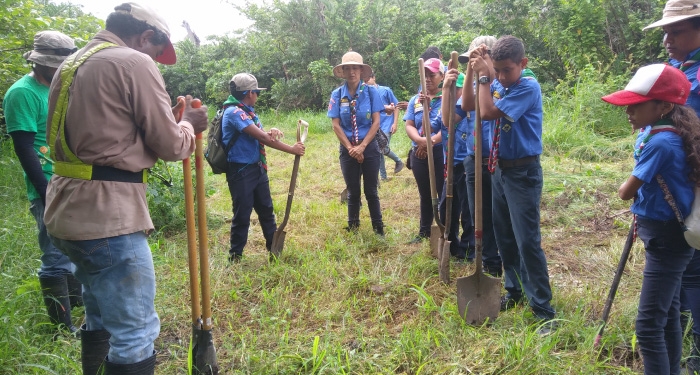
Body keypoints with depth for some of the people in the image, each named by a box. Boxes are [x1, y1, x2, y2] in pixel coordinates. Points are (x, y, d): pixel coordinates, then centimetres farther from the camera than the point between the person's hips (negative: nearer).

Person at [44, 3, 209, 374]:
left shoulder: (71, 64, 17)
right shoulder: (135, 62, -9)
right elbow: (171, 146, -8)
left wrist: (170, 118, 19)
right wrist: (187, 123, 13)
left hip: (69, 211, 10)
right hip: (106, 215, -10)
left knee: (101, 319, 24)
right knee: (135, 333, -1)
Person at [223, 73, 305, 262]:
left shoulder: (248, 111, 13)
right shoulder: (234, 112, -19)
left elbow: (261, 135, 14)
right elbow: (261, 137, -23)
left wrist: (272, 132, -11)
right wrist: (291, 149, -18)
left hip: (257, 168, 9)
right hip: (241, 171, -9)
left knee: (266, 209, 15)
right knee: (242, 215, 0)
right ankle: (235, 257, 15)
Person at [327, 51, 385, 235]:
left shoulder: (371, 91, -4)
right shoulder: (337, 94, 0)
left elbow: (376, 122, -7)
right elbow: (336, 125, -2)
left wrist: (362, 146, -14)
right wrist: (350, 148, -10)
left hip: (369, 147, -1)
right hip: (347, 149, 1)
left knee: (371, 191, 5)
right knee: (353, 192, 10)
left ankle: (378, 229, 17)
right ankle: (352, 228, 23)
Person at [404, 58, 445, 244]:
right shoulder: (415, 100, 10)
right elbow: (409, 125, 0)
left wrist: (431, 141, -27)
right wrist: (420, 140, -20)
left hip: (441, 153, -5)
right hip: (419, 154, 5)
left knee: (444, 194, 0)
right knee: (425, 195, 17)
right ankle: (424, 230, 30)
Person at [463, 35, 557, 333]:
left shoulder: (528, 88, -17)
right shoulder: (497, 84, 5)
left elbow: (488, 112, -25)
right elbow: (467, 105, 7)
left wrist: (484, 76, -15)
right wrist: (472, 71, -2)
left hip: (523, 173, -8)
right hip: (499, 169, 8)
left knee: (527, 240, -8)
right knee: (504, 237, 16)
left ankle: (544, 310, 3)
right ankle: (515, 291, 32)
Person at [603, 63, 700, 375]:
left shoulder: (660, 142, -25)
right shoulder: (657, 132, 4)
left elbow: (626, 192, -19)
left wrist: (626, 187, 2)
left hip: (667, 242, -10)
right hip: (666, 236, 10)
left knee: (649, 325, -4)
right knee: (667, 316, 22)